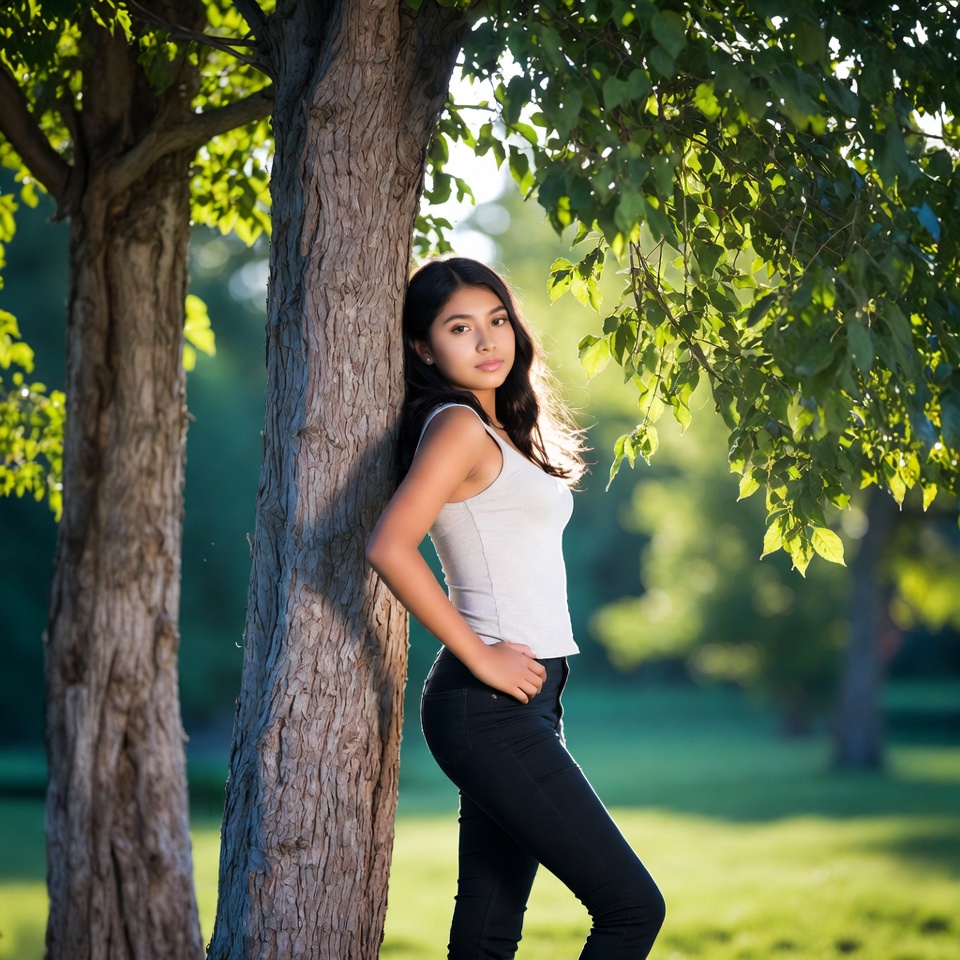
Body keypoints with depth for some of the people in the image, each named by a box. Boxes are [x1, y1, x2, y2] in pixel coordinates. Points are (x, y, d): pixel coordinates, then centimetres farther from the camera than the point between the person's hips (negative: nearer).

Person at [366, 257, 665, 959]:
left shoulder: (504, 429, 17)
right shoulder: (457, 425, -10)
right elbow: (389, 547, -23)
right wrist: (480, 657, -17)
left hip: (522, 701, 9)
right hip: (492, 709, -9)